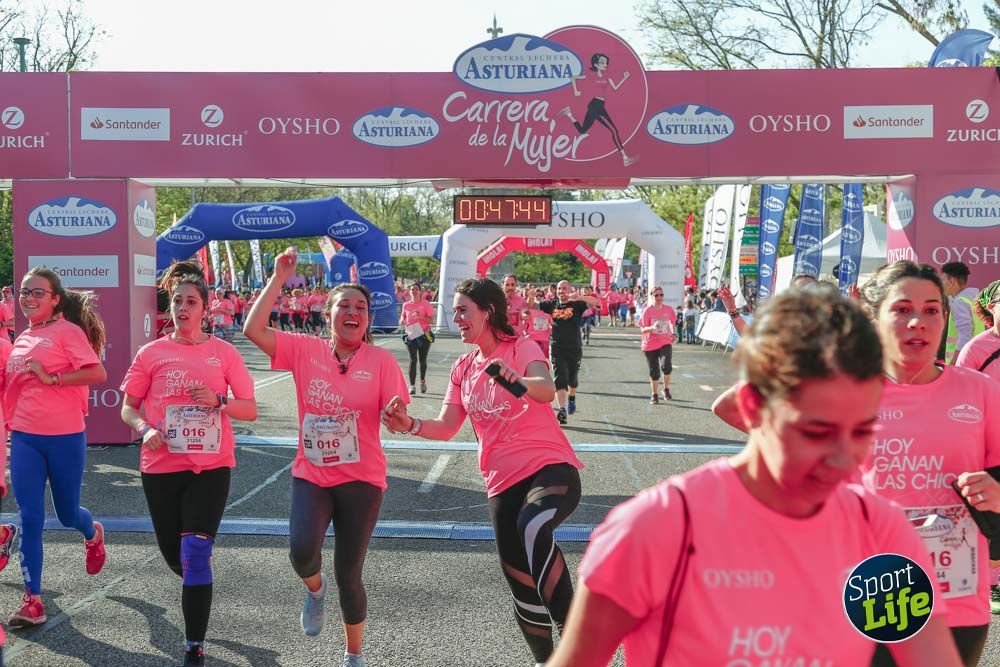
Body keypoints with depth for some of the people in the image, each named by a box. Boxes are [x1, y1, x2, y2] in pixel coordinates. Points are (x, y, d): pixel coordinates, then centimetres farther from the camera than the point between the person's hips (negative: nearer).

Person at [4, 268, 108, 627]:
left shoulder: (67, 331, -7)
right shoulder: (23, 338, 12)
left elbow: (98, 373, -18)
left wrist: (51, 377, -21)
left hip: (64, 437, -5)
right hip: (24, 438, 5)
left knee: (67, 514, 11)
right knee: (30, 518, 0)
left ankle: (92, 533, 47)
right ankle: (33, 601, 5)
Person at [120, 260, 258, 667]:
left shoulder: (224, 353, 0)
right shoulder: (152, 353, 2)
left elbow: (250, 410, 3)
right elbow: (128, 408, 8)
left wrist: (218, 401, -16)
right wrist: (145, 429, -13)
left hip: (211, 467, -2)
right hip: (161, 467, 2)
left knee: (195, 555, -11)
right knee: (175, 557, 12)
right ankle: (197, 586, 49)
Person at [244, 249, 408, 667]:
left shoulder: (381, 360, -6)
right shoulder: (305, 350, -1)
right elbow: (253, 329, -11)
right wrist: (278, 279, -12)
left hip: (361, 479, -1)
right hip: (310, 475, 1)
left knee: (349, 574, 5)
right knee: (302, 550, -25)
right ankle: (314, 589, 15)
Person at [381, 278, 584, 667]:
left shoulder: (521, 347, -4)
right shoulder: (463, 368, 13)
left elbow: (547, 390, -25)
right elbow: (446, 428, 7)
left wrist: (518, 381, -47)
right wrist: (410, 425, -13)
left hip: (550, 467, -6)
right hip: (504, 481, 6)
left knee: (532, 528, -38)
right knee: (521, 584, 9)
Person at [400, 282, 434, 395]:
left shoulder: (426, 304, -2)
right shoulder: (406, 305, 8)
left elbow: (431, 319, -6)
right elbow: (402, 318, 19)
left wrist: (420, 316, -21)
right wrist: (402, 321, -5)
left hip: (424, 335, -1)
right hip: (411, 335, 1)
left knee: (422, 360, 7)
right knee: (413, 359, -7)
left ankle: (423, 381, 33)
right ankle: (412, 386, -8)